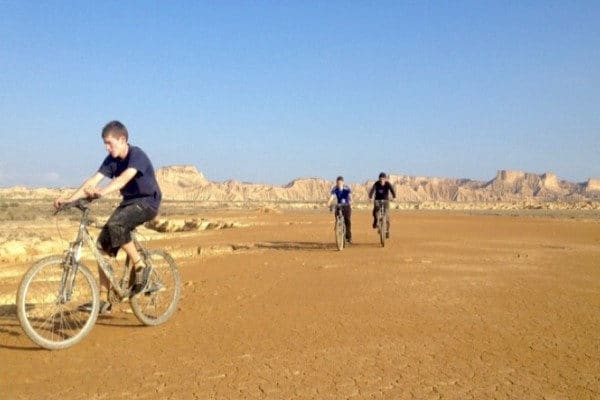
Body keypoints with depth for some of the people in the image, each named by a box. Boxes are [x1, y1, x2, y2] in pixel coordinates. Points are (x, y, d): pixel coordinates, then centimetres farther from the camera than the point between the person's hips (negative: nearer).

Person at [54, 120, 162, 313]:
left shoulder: (137, 155, -19)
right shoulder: (111, 160, 2)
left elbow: (124, 178, -37)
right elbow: (93, 180, -8)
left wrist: (102, 192, -54)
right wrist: (68, 199, -20)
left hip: (148, 202, -7)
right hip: (129, 201, 8)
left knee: (115, 224, -34)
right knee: (103, 244, -5)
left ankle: (140, 267, -15)